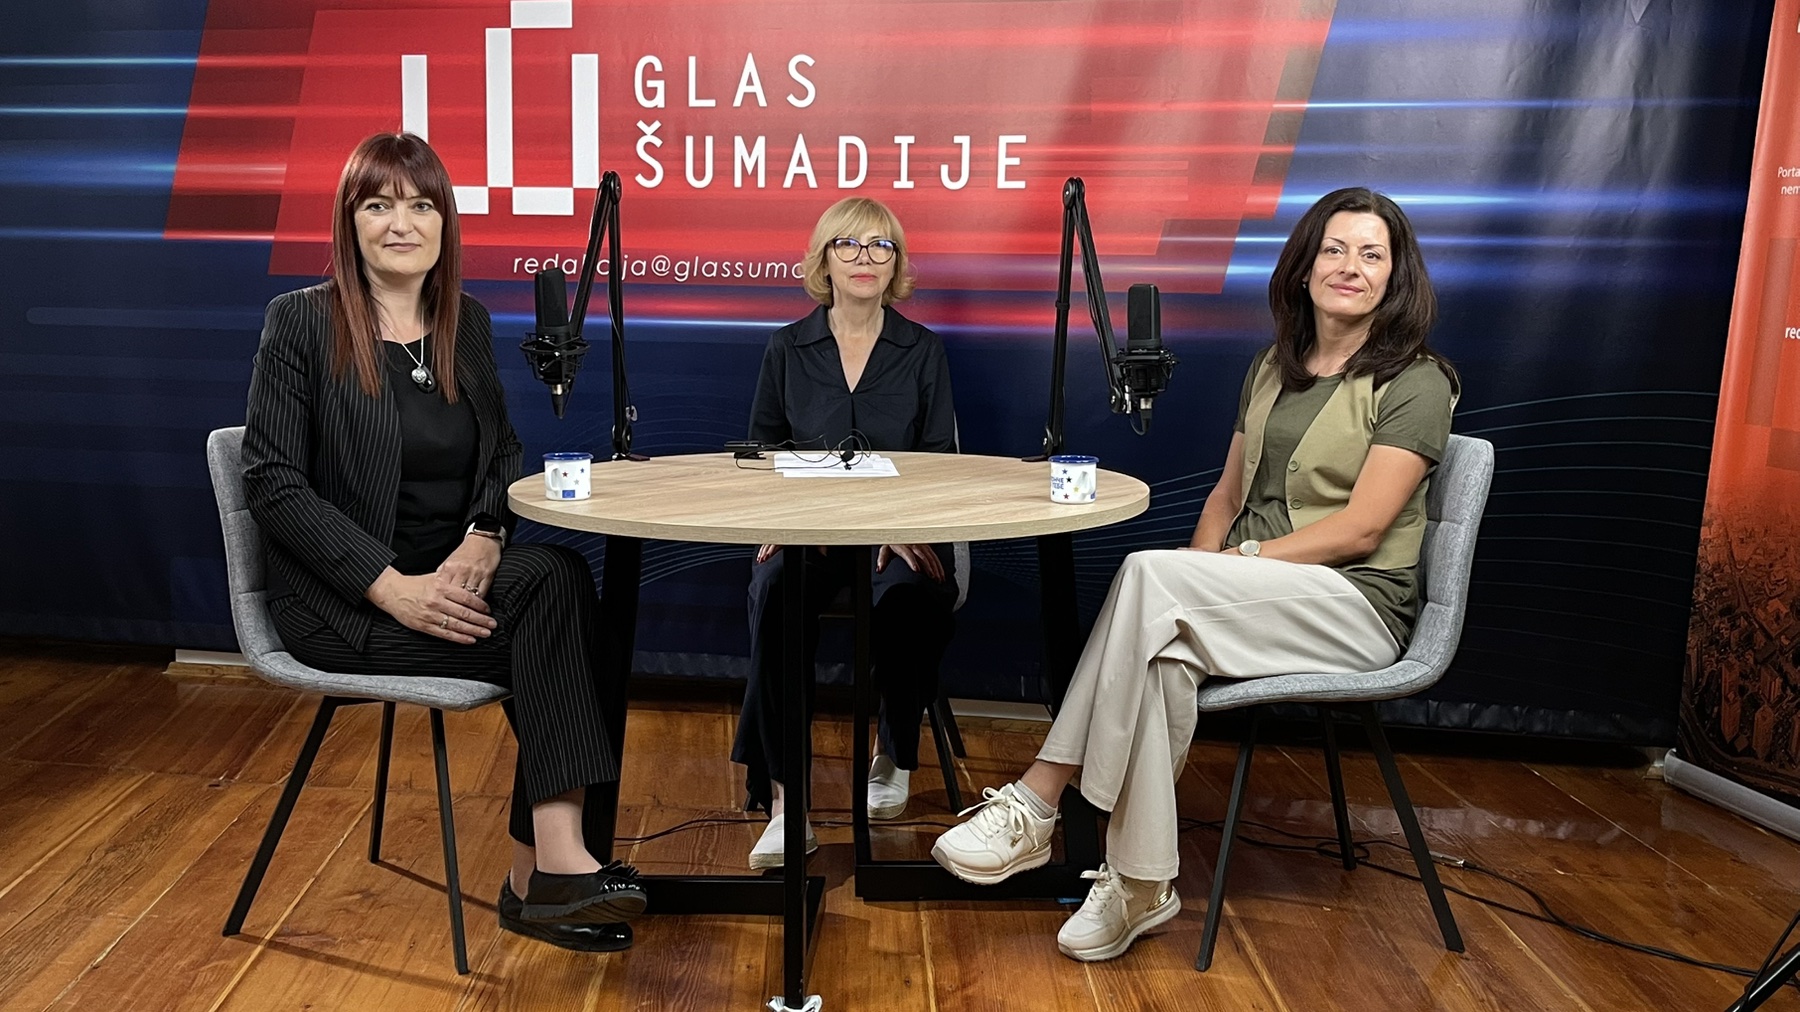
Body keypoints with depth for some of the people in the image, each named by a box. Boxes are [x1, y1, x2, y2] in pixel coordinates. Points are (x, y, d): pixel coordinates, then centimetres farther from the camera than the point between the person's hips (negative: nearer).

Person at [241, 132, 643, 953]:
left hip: (452, 576, 5)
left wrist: (483, 540, -10)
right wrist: (391, 585, -20)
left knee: (562, 580, -27)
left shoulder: (468, 324, 10)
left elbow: (502, 452, 13)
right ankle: (558, 863, -23)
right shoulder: (300, 320, -4)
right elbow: (273, 483, -9)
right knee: (556, 590, -27)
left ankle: (539, 876, -20)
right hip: (340, 601, -5)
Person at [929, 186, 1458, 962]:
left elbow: (1360, 527, -13)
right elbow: (1228, 491, 18)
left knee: (1147, 574, -30)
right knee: (1165, 654, -30)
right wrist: (1198, 571, -1)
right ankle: (1140, 887, -25)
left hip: (1356, 603, -6)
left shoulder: (1415, 383, -3)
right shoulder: (1272, 369, 17)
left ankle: (1035, 804, -25)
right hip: (1256, 598, 6)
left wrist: (1239, 560, -18)